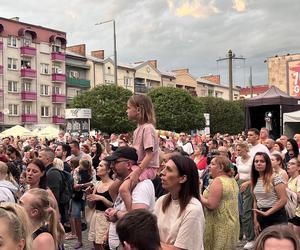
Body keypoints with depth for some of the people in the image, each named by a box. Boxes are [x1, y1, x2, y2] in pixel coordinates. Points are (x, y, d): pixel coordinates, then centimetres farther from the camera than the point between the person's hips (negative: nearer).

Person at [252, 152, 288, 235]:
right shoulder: (255, 180, 9)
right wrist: (255, 220, 7)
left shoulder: (275, 178, -11)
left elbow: (283, 200, -16)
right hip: (261, 217, 6)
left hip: (276, 217, -6)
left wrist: (267, 213, -17)